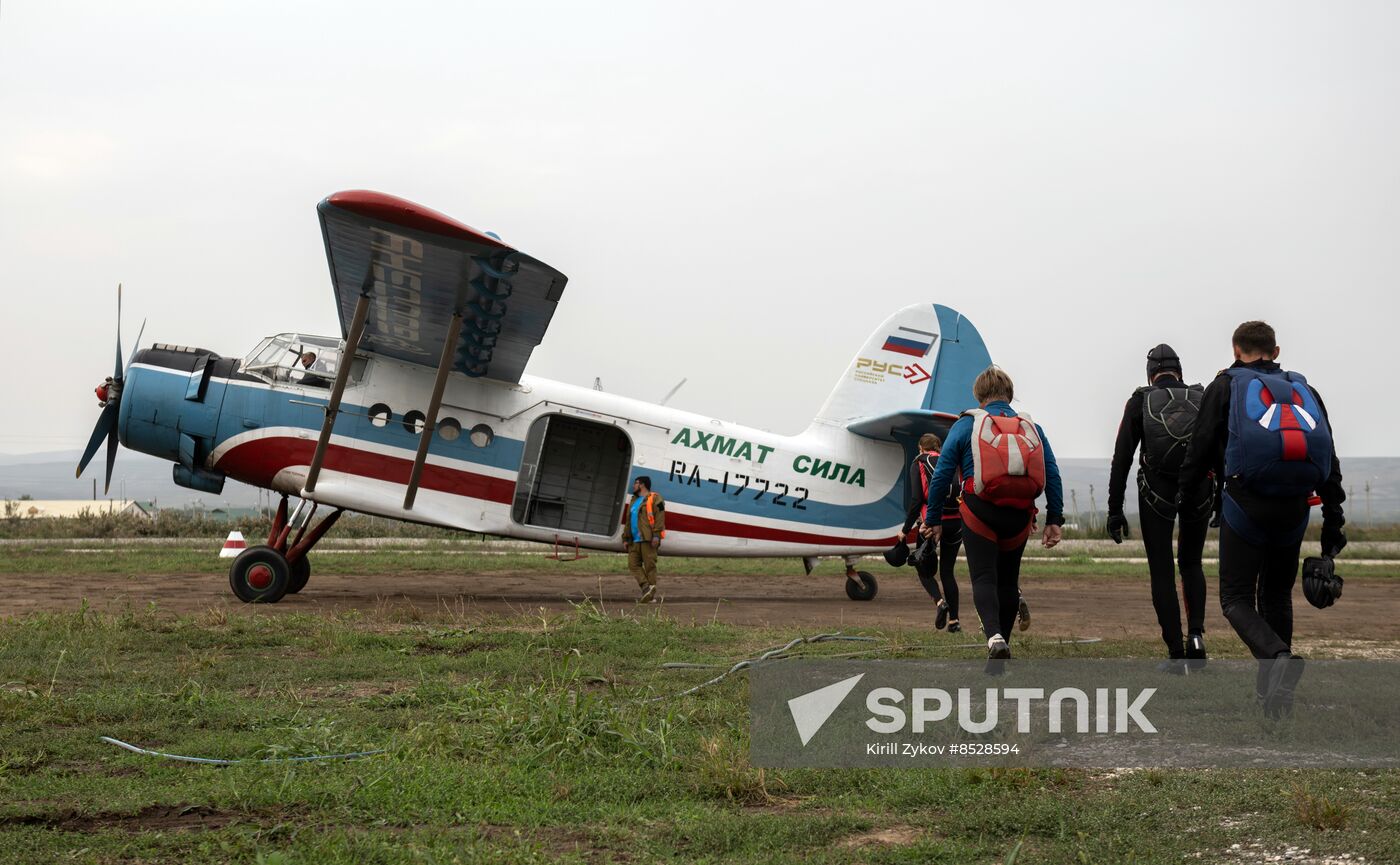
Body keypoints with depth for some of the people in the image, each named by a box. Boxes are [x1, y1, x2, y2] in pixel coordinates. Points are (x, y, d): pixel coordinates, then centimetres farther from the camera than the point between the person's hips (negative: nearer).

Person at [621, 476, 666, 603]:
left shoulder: (654, 499, -1)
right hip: (635, 540, 8)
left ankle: (651, 593, -5)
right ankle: (646, 587, -5)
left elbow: (659, 518, -11)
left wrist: (656, 535, -19)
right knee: (633, 564, -2)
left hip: (648, 540, -8)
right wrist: (626, 538, 20)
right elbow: (628, 522, 26)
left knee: (649, 565, -6)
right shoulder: (634, 501, 24)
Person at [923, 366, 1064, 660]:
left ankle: (994, 635, -29)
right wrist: (1054, 520, 7)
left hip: (980, 513, -3)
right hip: (1019, 517, 3)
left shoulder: (967, 424, 5)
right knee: (1008, 580, 17)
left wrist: (933, 519, 6)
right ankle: (1003, 639, 24)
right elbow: (1053, 476, 6)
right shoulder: (1033, 429, 14)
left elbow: (942, 475, 0)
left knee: (983, 577, -6)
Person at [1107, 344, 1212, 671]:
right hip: (1200, 491, 2)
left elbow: (1122, 458, -2)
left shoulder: (1140, 401, 3)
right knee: (1191, 563, 22)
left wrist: (1115, 511, -1)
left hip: (1156, 492, -2)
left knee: (1162, 573, 7)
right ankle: (1196, 634, 2)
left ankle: (1176, 655, 3)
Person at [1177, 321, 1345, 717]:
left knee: (1237, 599, 2)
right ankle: (1274, 693, 20)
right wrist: (1333, 520, 14)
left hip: (1246, 507, -4)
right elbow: (1330, 461, 12)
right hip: (1294, 512, 4)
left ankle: (1279, 657, -26)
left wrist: (1184, 497, 15)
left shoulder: (1226, 387, 6)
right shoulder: (1305, 390, 16)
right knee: (1276, 596, 20)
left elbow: (1201, 448, 1)